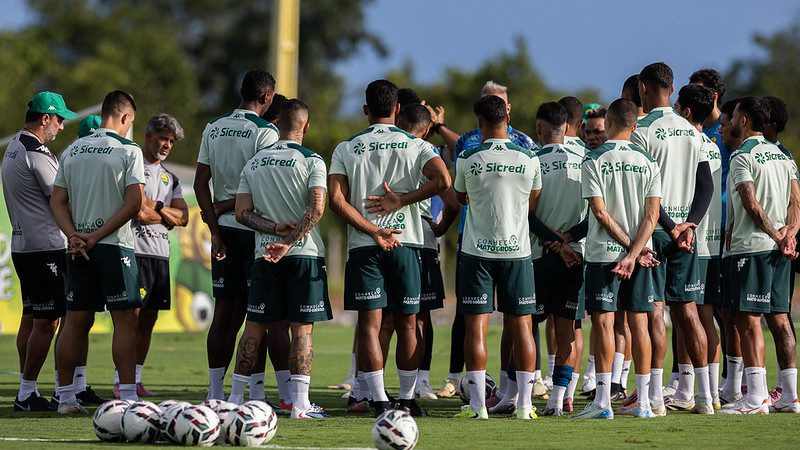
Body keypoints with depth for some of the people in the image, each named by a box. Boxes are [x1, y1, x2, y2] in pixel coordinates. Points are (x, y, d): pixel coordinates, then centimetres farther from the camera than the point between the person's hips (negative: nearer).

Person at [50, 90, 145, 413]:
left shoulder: (71, 151, 12)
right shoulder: (129, 150, -5)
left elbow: (57, 202, 7)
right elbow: (133, 204, -13)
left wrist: (74, 235, -4)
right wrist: (96, 237, -11)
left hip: (78, 248, 5)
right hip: (115, 246, -5)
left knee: (75, 322, 9)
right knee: (125, 321, -2)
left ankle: (66, 397, 11)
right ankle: (127, 396, -7)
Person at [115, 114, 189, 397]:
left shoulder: (169, 178, 21)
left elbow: (183, 218, 10)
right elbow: (137, 211, -14)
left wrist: (155, 207, -5)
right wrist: (168, 215, -1)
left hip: (161, 254, 8)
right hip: (136, 249, -8)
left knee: (149, 318, 7)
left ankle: (135, 379, 12)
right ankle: (120, 381, -11)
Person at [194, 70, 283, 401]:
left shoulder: (214, 128, 8)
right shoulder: (265, 132, -10)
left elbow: (200, 182, 5)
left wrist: (215, 229, 3)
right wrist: (224, 208, -2)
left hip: (223, 228, 5)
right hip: (253, 227, -5)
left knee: (223, 311, 8)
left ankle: (215, 392, 8)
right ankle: (255, 392, -1)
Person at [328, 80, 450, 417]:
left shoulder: (346, 149, 3)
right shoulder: (415, 146, 2)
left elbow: (336, 199, -7)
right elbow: (442, 180, -15)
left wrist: (372, 231, -8)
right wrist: (400, 201, -8)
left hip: (363, 247, 0)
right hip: (406, 243, 0)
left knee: (369, 322, -1)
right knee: (407, 323, 10)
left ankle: (379, 400, -9)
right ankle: (407, 398, 16)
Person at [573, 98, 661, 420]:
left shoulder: (594, 160, -6)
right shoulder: (648, 163, 4)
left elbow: (600, 212, -11)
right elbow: (652, 215, -3)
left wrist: (630, 249, -7)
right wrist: (634, 254, -8)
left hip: (603, 252, -3)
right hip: (639, 251, 3)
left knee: (603, 322, -3)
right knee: (639, 324, 5)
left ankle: (603, 401, -9)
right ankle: (643, 402, 5)